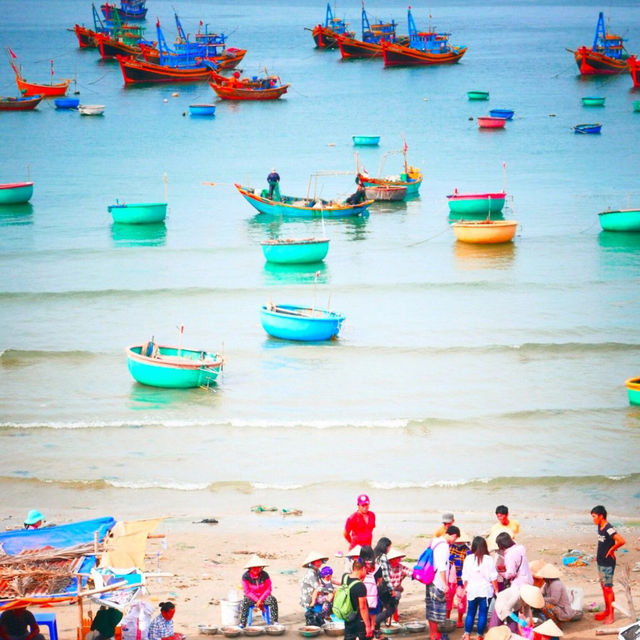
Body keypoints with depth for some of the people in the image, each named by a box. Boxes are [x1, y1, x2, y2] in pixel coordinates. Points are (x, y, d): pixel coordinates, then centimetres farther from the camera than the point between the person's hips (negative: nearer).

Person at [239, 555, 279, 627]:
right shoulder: (246, 576, -12)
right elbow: (247, 591, -12)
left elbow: (268, 589, -7)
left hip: (263, 597, 2)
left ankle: (275, 622, -27)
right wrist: (257, 601, -20)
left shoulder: (265, 575, -8)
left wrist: (261, 600, -20)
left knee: (273, 600, -28)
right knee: (245, 602, -34)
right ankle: (242, 623, -34)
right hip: (251, 597, -1)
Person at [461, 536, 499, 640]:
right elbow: (493, 577, -5)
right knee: (482, 614, 4)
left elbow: (465, 577, 5)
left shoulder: (468, 559, -2)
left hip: (472, 590, 2)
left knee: (470, 613, 11)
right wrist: (496, 590, 5)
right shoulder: (488, 559, -7)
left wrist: (465, 588, 18)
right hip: (485, 591, -2)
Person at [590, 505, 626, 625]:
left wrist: (611, 550, -19)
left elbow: (621, 541, -32)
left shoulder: (609, 529, -21)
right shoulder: (600, 527, 6)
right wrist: (598, 554, 12)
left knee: (608, 588, -6)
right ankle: (607, 610, 29)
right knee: (603, 586, 17)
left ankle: (611, 615, -2)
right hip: (601, 561, 9)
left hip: (608, 563, -9)